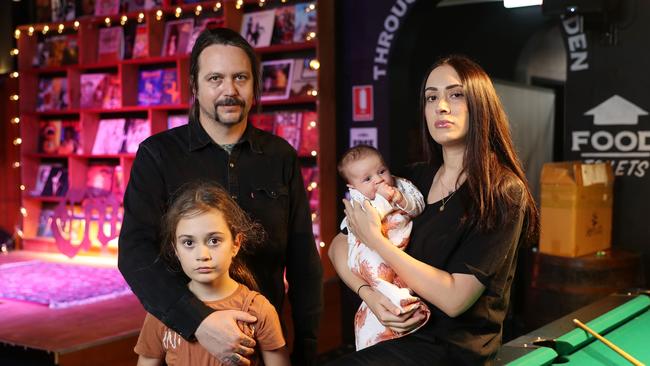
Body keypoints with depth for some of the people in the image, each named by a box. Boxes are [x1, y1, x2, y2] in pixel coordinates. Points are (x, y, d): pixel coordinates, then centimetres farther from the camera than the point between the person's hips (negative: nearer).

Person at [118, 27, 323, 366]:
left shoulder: (281, 157, 1)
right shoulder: (157, 154, -6)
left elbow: (303, 259, 3)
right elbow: (136, 251, -17)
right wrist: (197, 320, -30)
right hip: (182, 337, -2)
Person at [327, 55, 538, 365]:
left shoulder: (504, 192, -14)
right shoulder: (415, 178, 4)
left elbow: (455, 298, -21)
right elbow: (338, 246, 7)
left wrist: (375, 239, -17)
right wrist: (368, 293, -13)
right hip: (400, 331, 6)